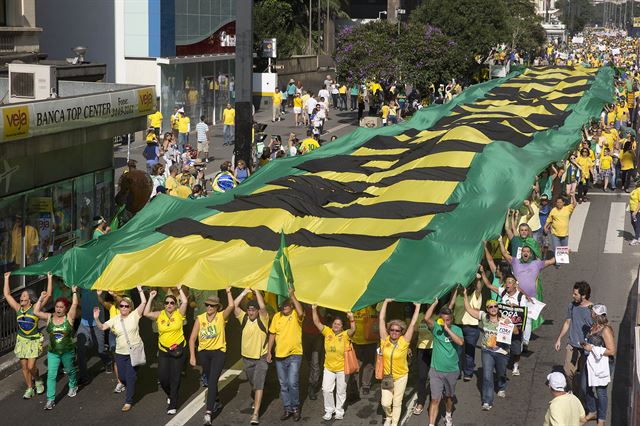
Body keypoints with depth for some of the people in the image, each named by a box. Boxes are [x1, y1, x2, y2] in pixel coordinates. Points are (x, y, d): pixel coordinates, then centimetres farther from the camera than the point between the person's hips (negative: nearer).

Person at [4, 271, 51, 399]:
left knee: (31, 366, -9)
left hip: (34, 341, -4)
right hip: (21, 340, 4)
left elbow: (48, 294, -12)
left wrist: (50, 279, -12)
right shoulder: (18, 309, 2)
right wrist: (6, 279, 10)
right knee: (24, 367, 7)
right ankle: (30, 389, 22)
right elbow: (6, 294, 8)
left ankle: (38, 381, 21)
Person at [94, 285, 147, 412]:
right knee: (122, 376, 8)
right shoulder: (115, 319, 4)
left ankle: (128, 401, 8)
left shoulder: (134, 315, -4)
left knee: (131, 377, -3)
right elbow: (102, 327, -1)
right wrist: (96, 319, -17)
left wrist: (140, 290, -10)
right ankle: (131, 390, 40)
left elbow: (144, 302, -10)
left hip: (134, 352, -4)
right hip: (120, 353, 4)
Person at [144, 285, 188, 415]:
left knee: (175, 378, 0)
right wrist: (151, 298, -9)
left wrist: (179, 289, -9)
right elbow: (146, 313, -11)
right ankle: (170, 395, 33)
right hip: (163, 351, 2)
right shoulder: (159, 315, 3)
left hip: (178, 350, -2)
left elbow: (185, 302, -19)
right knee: (162, 377, 2)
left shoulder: (179, 314, -3)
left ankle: (173, 405, 8)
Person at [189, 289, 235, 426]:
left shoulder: (221, 316, -5)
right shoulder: (200, 318, -2)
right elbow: (192, 338, -2)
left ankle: (208, 412, -18)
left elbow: (231, 306, -24)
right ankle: (215, 403, 43)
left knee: (213, 380, -14)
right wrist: (192, 356, -8)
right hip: (203, 352, 3)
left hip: (218, 352, -3)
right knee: (210, 380, 20)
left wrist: (228, 292, -16)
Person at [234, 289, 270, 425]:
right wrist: (245, 292, -15)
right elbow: (235, 305, -13)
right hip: (247, 357, 5)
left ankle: (256, 413, -15)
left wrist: (257, 291, -24)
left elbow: (262, 306, -30)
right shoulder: (244, 318, -1)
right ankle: (256, 400, 49)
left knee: (259, 385, -12)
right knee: (252, 384, 22)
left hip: (261, 358, -5)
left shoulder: (262, 319, -12)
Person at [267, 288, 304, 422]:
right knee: (283, 385, 11)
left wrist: (292, 296, -30)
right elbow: (272, 334, 11)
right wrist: (269, 351, 9)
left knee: (292, 383, -14)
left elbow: (301, 312, -33)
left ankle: (295, 408, 5)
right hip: (279, 356, 5)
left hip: (294, 355, -5)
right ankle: (287, 409, 23)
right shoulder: (277, 316, 4)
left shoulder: (296, 315, -8)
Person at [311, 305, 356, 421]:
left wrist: (351, 319, -42)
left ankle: (339, 411, 23)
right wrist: (314, 310, -14)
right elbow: (317, 323, -3)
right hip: (328, 367, 2)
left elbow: (353, 330, -26)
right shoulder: (327, 332, 0)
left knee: (341, 391, 9)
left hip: (342, 368, -2)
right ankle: (329, 410, 18)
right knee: (326, 390, 2)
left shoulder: (345, 334, -7)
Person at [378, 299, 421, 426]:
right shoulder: (385, 340, -11)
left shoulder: (404, 342, -15)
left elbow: (413, 324, -15)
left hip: (401, 377, -1)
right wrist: (386, 302, -11)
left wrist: (418, 306, -14)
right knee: (385, 403, 0)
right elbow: (381, 319, -12)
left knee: (397, 403, 9)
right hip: (386, 376, 1)